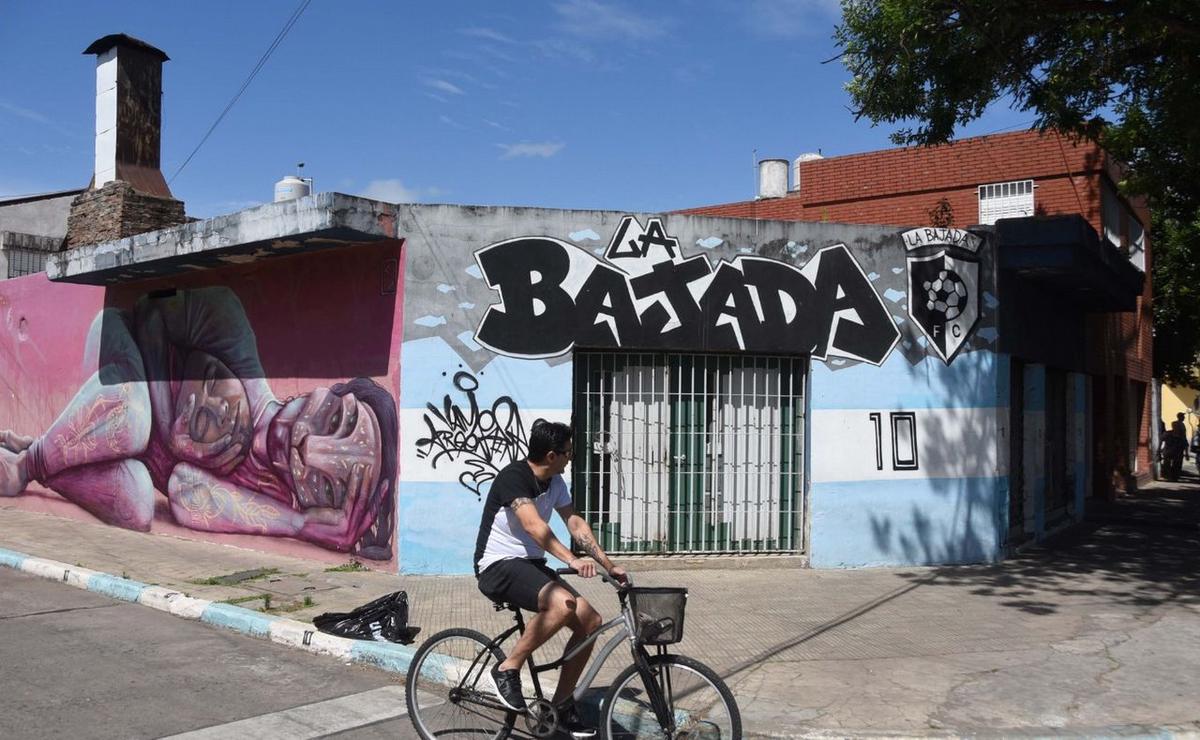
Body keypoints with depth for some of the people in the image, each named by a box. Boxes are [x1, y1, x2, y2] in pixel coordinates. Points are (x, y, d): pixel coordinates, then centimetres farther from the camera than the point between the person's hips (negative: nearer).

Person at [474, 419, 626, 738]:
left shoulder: (554, 482, 7)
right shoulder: (513, 476, -19)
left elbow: (575, 523, 10)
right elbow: (534, 525, -33)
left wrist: (609, 565, 4)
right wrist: (572, 560, -44)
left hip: (531, 565, 8)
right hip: (498, 567, -8)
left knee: (591, 621, -7)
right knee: (563, 602, -34)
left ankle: (562, 704, 6)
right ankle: (507, 670, -17)